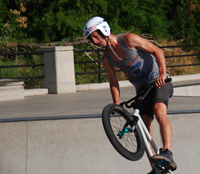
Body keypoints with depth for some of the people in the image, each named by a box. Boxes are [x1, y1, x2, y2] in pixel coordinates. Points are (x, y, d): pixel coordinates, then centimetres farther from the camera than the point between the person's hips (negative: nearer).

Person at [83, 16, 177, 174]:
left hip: (159, 81, -6)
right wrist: (117, 105, -2)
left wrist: (162, 73, -26)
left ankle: (167, 154, -42)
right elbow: (114, 82, 12)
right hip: (142, 88, 6)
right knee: (144, 125, -8)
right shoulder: (107, 59, 3)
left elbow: (157, 51, -13)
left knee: (159, 111, -31)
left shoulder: (129, 39, -14)